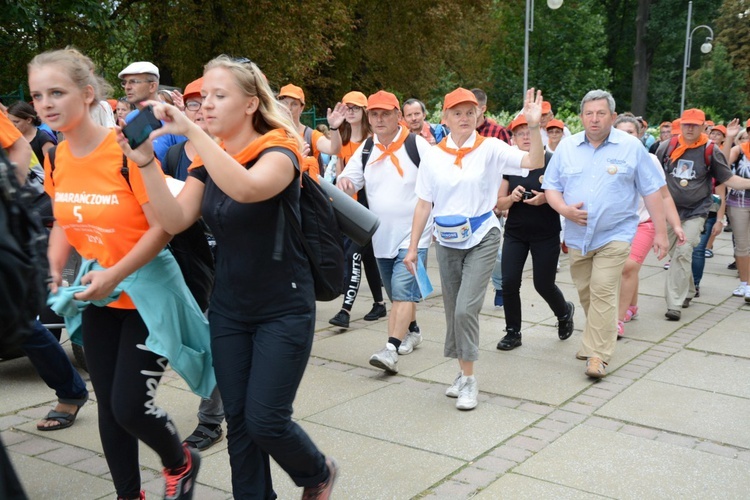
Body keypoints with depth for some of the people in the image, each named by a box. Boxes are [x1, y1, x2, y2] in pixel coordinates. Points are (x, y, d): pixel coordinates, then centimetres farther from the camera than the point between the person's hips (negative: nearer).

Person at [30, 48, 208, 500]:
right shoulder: (57, 158, 0)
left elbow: (163, 227, -19)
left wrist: (115, 275, -25)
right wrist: (55, 271, -2)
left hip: (147, 288, -6)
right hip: (97, 293, 6)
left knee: (130, 406, -4)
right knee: (108, 406, 12)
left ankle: (181, 464, 27)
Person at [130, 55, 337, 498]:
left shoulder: (279, 150, -13)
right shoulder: (208, 161, 6)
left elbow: (246, 188, -37)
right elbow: (175, 220, -8)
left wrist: (191, 130, -37)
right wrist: (146, 160, -18)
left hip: (284, 309, -6)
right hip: (228, 309, 6)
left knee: (265, 421, -4)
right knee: (238, 420, 9)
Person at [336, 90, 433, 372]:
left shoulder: (417, 145, -9)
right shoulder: (365, 150, 5)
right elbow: (348, 183, 4)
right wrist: (343, 184, -20)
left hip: (413, 235, -6)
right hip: (381, 236, 6)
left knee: (403, 292, -15)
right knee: (397, 293, 18)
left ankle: (391, 350, -18)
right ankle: (411, 331, 39)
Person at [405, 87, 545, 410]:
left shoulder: (490, 148, -6)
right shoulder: (433, 156, 0)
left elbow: (535, 162, -17)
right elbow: (424, 204, 3)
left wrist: (534, 126, -31)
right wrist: (413, 247, 2)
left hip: (481, 239, -3)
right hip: (447, 242, 4)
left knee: (466, 309, -13)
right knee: (453, 312, 11)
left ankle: (469, 381, 2)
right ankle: (463, 374, 29)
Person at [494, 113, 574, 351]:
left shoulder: (553, 161, -9)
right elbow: (499, 203, 4)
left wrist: (546, 198, -24)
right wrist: (512, 197, -17)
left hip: (546, 234, -3)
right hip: (515, 233, 3)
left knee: (543, 284, 5)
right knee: (509, 283, -4)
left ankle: (565, 312, 38)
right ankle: (513, 332, 14)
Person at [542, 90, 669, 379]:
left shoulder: (631, 147, -3)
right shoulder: (567, 147, 4)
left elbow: (652, 190, -1)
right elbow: (551, 186, 7)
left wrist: (660, 232, -3)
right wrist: (565, 209, -13)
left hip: (614, 236, -4)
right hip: (577, 236, 4)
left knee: (603, 294, -11)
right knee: (586, 295, 14)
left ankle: (597, 355, -5)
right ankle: (597, 339, 34)